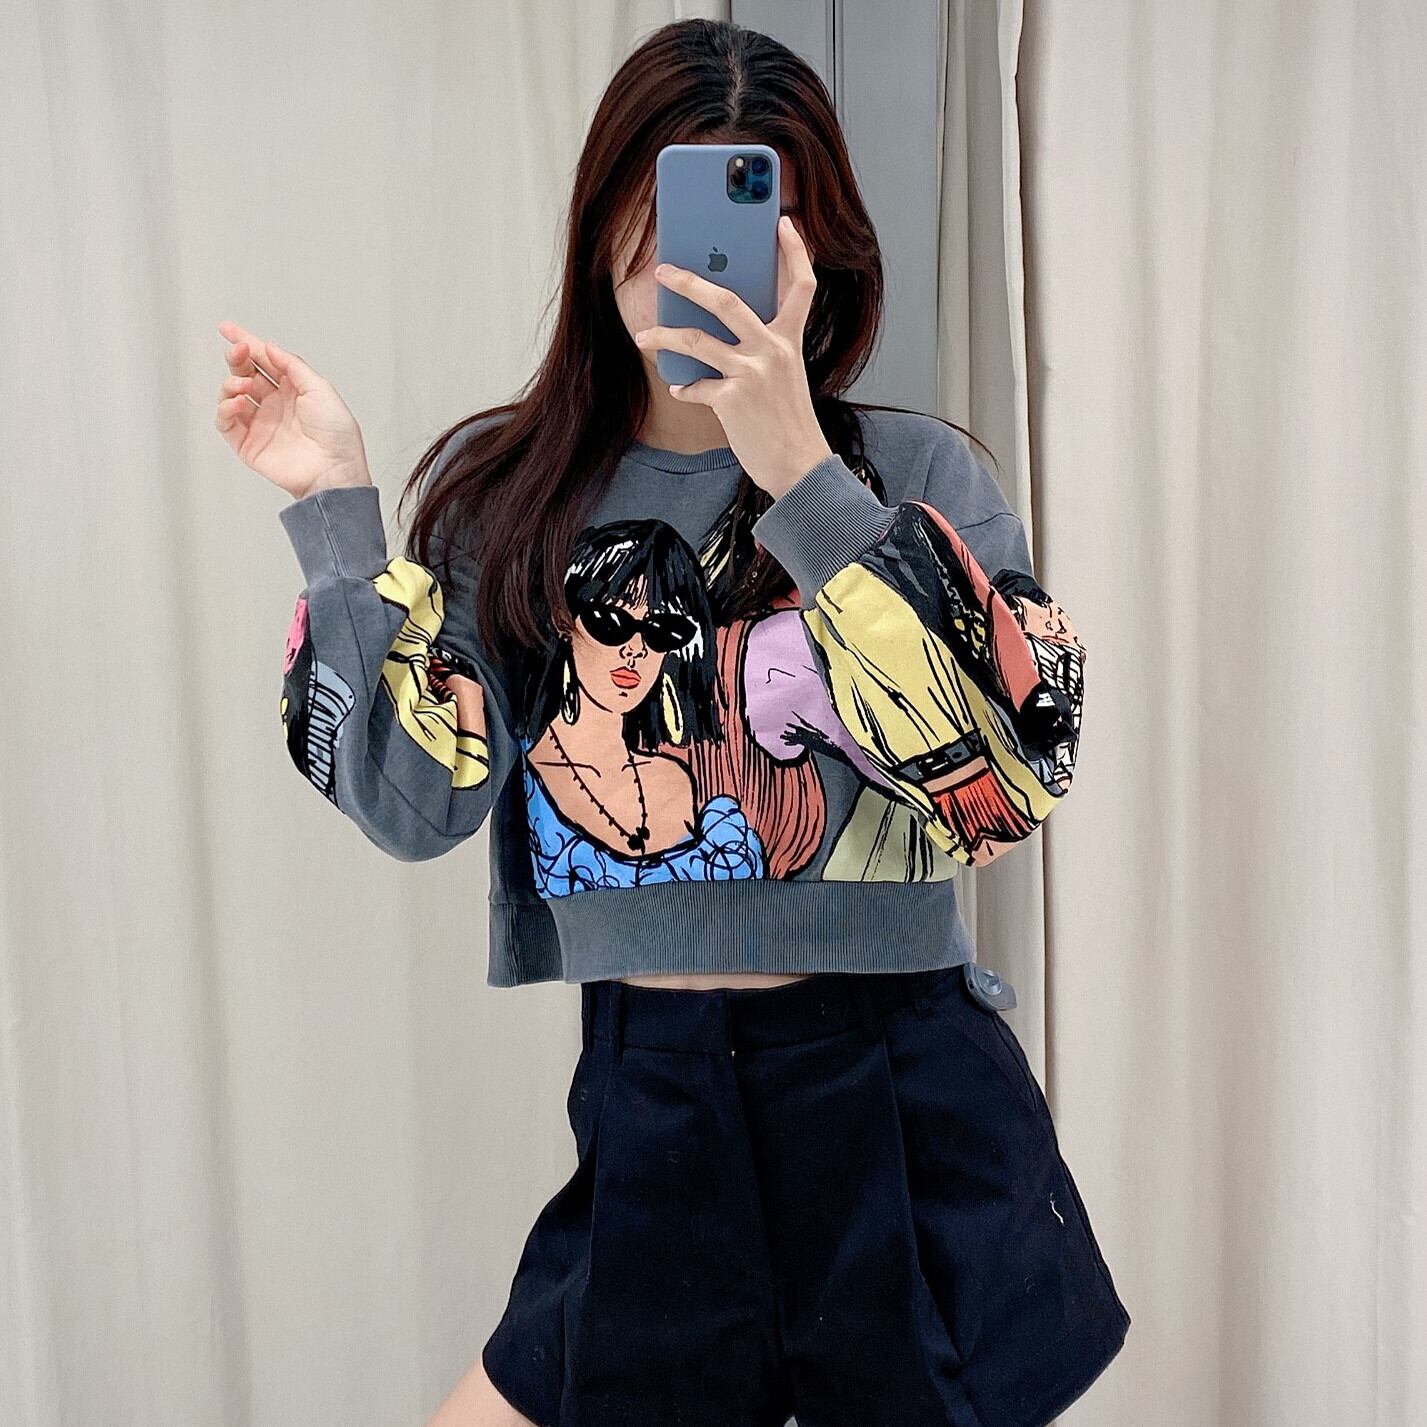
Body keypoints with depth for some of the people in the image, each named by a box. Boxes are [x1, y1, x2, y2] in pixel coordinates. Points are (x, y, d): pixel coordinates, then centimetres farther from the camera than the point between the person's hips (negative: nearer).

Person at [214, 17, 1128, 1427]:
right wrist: (334, 507, -12)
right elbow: (417, 808, -7)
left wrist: (801, 476, -25)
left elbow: (1012, 777, -21)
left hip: (906, 1104, -1)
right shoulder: (503, 490, 0)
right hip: (646, 1099, 2)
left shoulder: (913, 473, -6)